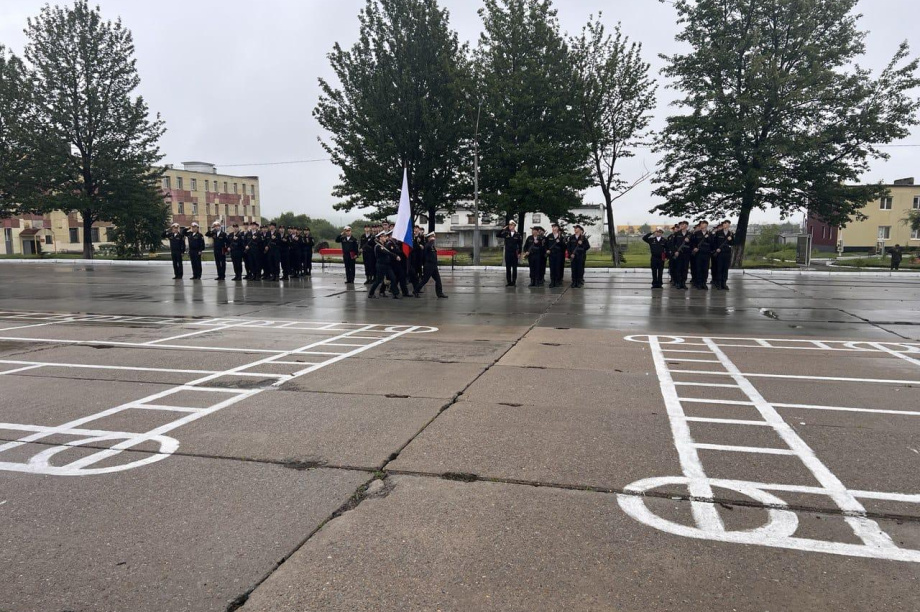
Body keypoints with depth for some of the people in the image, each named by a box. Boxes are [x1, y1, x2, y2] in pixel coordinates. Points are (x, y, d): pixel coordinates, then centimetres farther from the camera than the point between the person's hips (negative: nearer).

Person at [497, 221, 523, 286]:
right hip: (507, 253, 2)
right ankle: (509, 282, 11)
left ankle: (513, 281, 11)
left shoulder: (518, 235, -1)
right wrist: (503, 229, -9)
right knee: (508, 268, 5)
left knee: (514, 268, 4)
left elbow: (520, 245, 1)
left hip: (515, 253, -2)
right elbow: (498, 235, -3)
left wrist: (519, 253, -3)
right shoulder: (506, 233, 3)